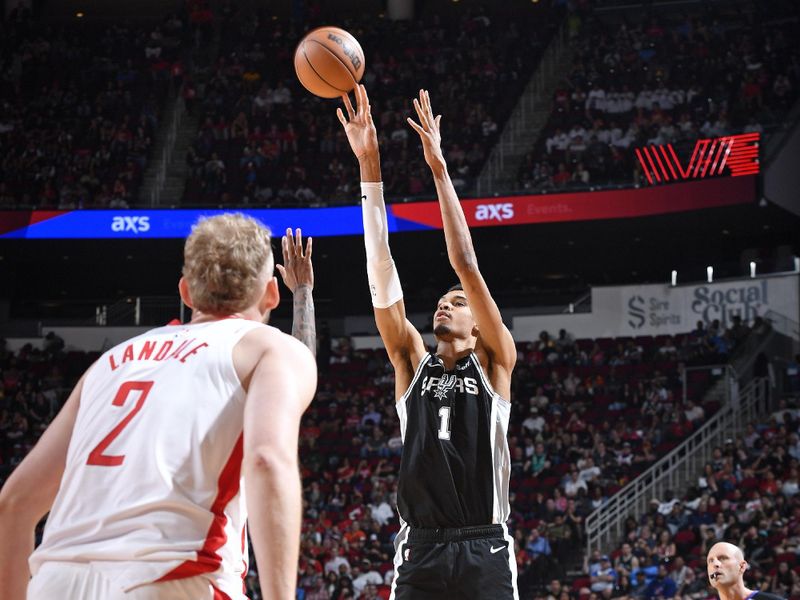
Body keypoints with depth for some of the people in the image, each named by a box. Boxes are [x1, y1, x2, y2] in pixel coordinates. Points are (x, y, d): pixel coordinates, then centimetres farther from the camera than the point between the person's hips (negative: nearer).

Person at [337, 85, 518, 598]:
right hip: (420, 551, 2)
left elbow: (467, 266, -1)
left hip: (484, 551, -2)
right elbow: (381, 267, 6)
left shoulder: (495, 364, 8)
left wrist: (439, 167, -3)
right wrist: (370, 166, 0)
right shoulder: (412, 362, 14)